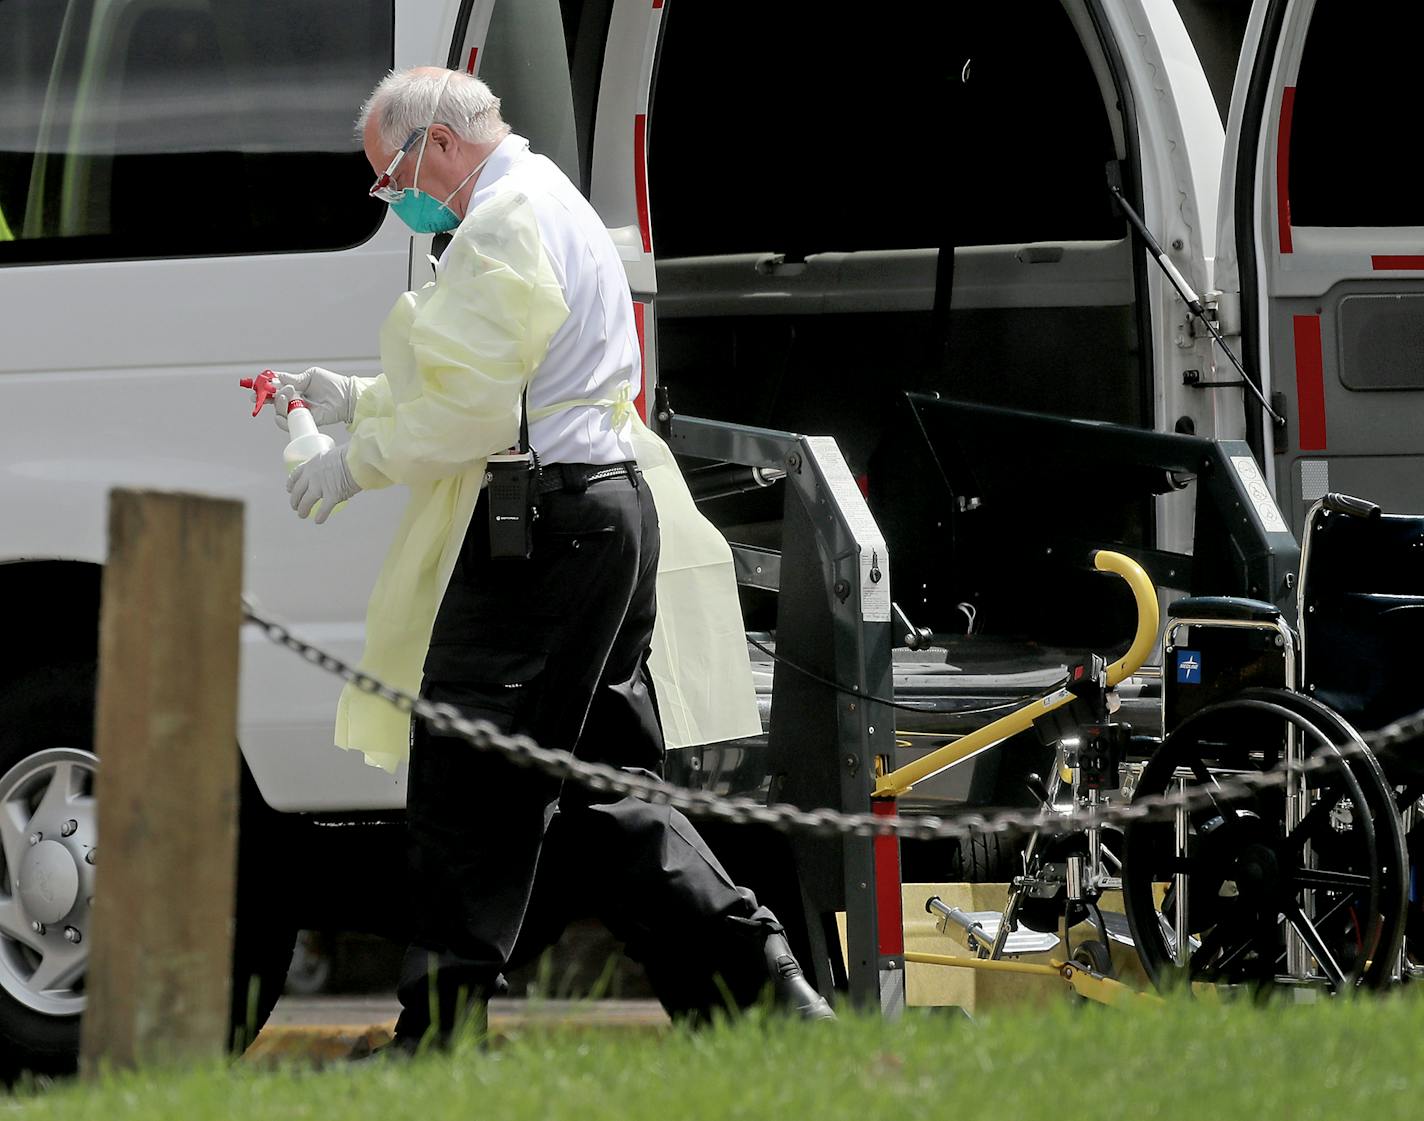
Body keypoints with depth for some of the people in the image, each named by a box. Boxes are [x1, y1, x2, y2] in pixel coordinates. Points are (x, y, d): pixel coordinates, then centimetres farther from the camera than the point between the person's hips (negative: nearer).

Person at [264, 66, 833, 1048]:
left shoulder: (502, 224, -12)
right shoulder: (552, 206, 23)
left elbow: (470, 409, -18)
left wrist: (356, 463, -8)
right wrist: (357, 398, 24)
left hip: (542, 523, -11)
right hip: (608, 509, 11)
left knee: (467, 782, -6)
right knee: (597, 784, 11)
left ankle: (442, 1024, -5)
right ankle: (763, 986, 6)